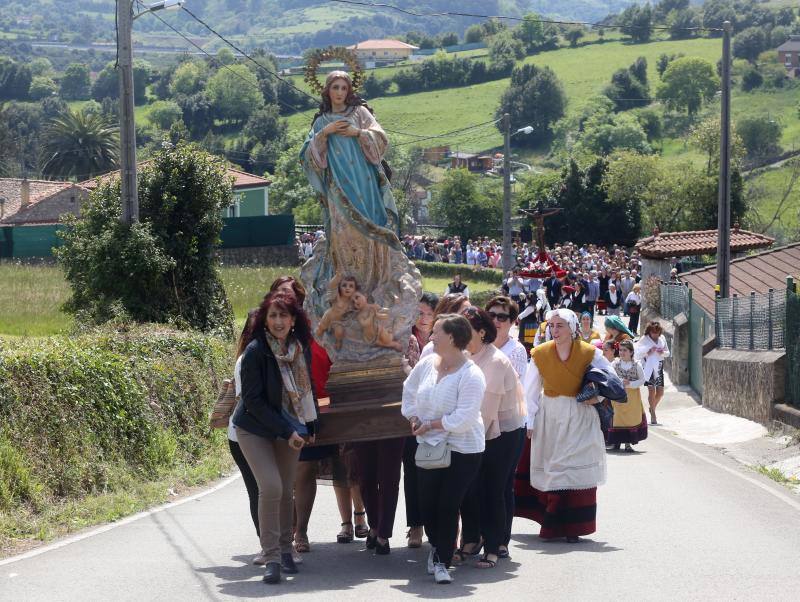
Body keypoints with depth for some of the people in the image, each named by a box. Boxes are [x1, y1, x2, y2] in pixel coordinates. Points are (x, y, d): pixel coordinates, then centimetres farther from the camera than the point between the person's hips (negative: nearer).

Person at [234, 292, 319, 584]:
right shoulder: (256, 351, -19)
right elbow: (253, 400, -18)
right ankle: (272, 558, -12)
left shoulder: (301, 349, -3)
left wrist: (310, 427, 9)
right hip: (255, 430, -5)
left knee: (286, 491, 8)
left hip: (290, 431, 5)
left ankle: (285, 551, 22)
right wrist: (287, 431, -20)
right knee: (271, 487, -17)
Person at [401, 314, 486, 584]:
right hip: (429, 446, 6)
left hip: (463, 451, -6)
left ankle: (441, 561, 6)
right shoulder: (427, 364, 1)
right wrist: (413, 418, 1)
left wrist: (430, 425, -15)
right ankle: (437, 547, 36)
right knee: (427, 504, 10)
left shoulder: (471, 375, -19)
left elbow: (462, 419, -24)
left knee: (448, 507, -6)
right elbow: (409, 390, 18)